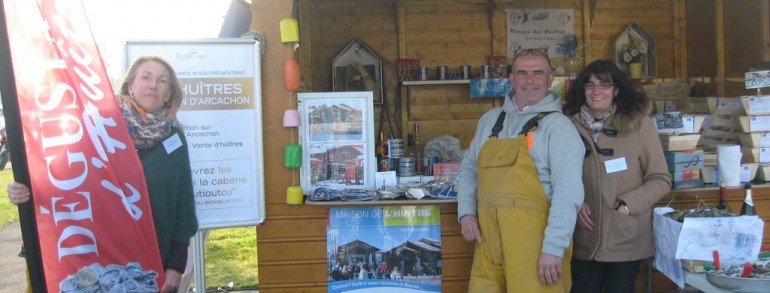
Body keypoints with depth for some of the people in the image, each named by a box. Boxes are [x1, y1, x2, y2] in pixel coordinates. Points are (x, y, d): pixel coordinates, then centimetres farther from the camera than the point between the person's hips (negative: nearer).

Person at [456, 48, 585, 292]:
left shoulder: (558, 125, -4)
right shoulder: (489, 120, 14)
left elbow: (568, 192, -13)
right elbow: (468, 168, 21)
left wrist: (554, 248, -19)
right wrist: (466, 211, 7)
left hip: (535, 241, -5)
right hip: (489, 239, 5)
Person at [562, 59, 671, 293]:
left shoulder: (639, 123, -6)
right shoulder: (572, 125, 0)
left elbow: (661, 180, -4)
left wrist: (625, 205, -15)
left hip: (626, 239, -2)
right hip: (584, 239, 2)